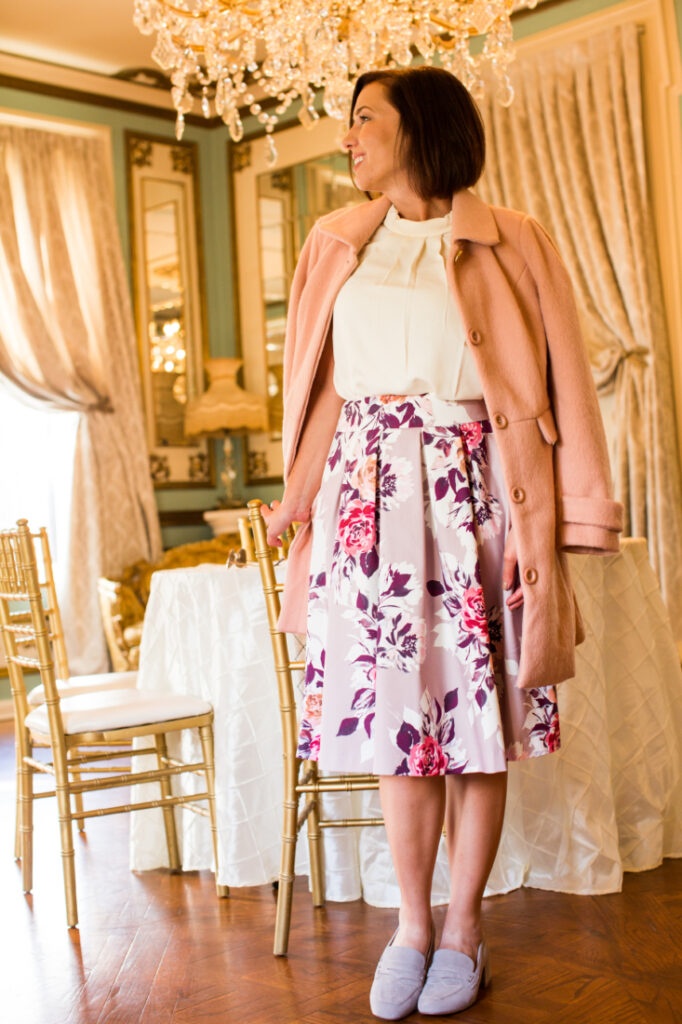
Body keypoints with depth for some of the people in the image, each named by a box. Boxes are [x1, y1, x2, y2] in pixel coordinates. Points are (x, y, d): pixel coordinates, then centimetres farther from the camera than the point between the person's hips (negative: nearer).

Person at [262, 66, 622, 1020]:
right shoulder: (336, 244, 14)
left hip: (474, 498, -2)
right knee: (398, 717, 5)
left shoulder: (510, 245, 4)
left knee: (478, 721, 3)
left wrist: (546, 528, -6)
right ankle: (412, 924, 20)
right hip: (371, 500, 3)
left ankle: (464, 924, 19)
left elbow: (560, 389, 0)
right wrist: (301, 502, 13)